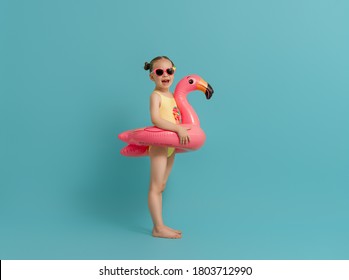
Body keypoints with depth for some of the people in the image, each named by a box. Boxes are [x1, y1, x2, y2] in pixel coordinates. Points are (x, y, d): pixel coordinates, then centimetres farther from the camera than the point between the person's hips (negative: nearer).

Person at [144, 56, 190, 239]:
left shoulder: (173, 95, 13)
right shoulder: (156, 95, -11)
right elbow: (155, 119, -25)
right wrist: (179, 129, -29)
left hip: (172, 146, 8)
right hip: (159, 145, -8)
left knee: (161, 186, 12)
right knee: (155, 187, -3)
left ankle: (159, 226, 18)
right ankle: (158, 228, 0)